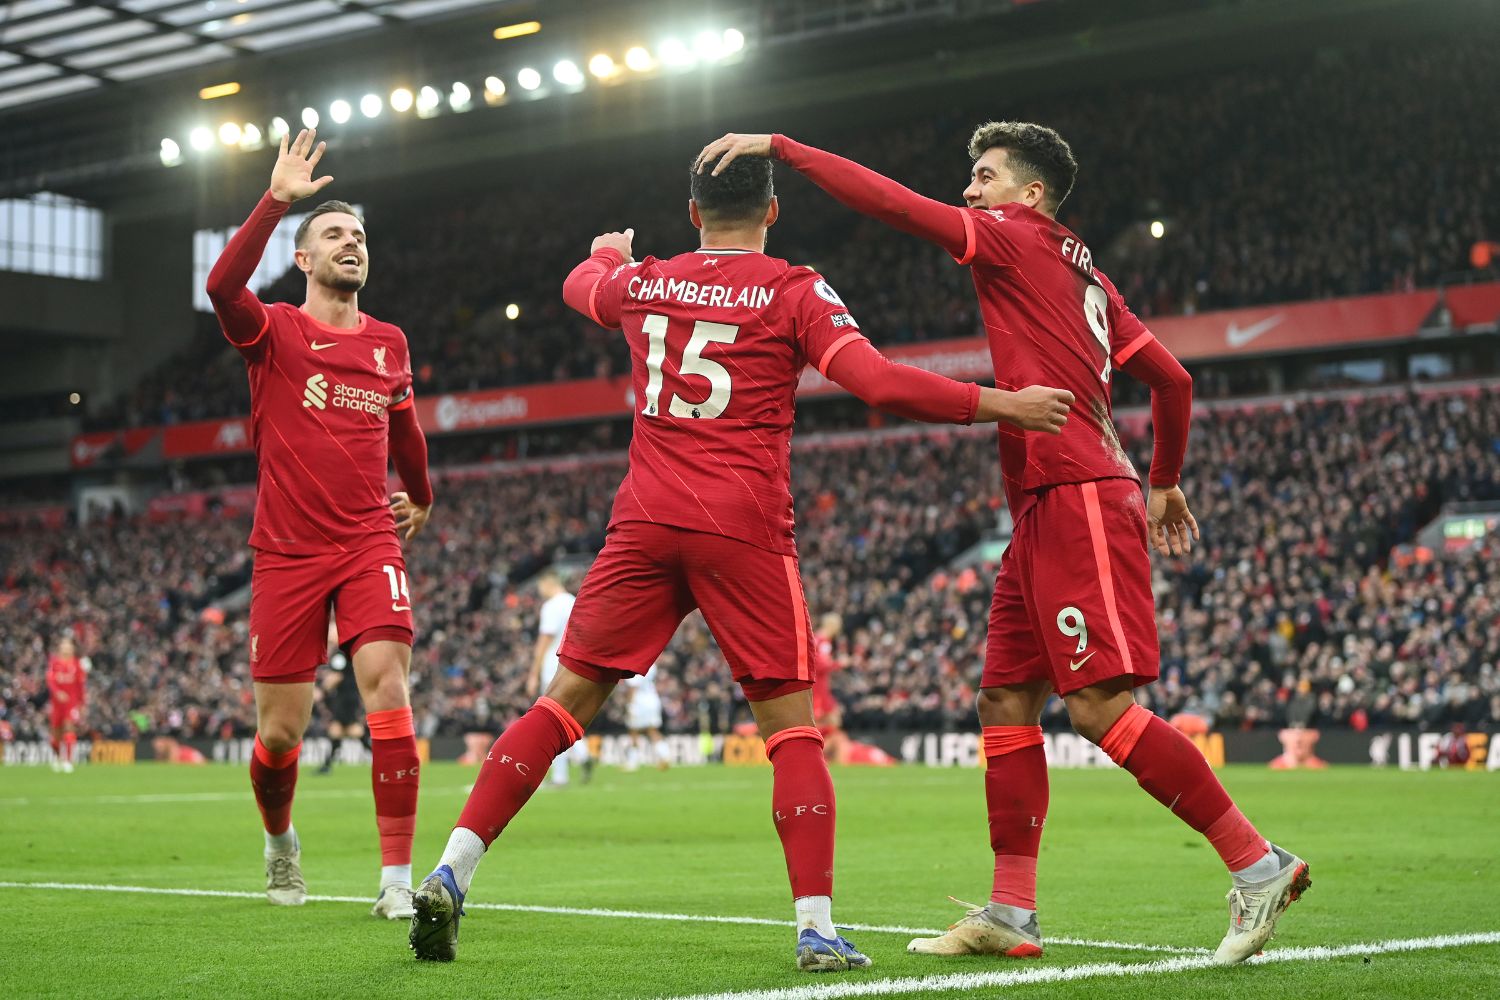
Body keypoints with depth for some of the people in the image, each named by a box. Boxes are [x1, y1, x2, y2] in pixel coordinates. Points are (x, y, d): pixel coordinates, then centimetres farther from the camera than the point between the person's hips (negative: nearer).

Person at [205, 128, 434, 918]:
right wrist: (275, 203, -28)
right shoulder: (275, 333, 0)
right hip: (287, 551, -2)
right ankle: (279, 841, 35)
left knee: (387, 687, -19)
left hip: (369, 543, 2)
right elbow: (223, 288, -23)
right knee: (280, 732, 3)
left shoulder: (389, 343, 11)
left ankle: (396, 878, -14)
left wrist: (421, 500, 41)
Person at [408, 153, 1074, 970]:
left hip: (645, 521, 3)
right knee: (791, 724, 3)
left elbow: (579, 286, 38)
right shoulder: (793, 292, 0)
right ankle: (816, 928, -4)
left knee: (568, 700, 8)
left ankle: (451, 872, 0)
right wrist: (1002, 405, -6)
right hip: (743, 531, -3)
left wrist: (609, 251, 61)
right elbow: (880, 383, -11)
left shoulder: (642, 283, 14)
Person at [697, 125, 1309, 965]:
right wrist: (1167, 481, 33)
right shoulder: (1086, 275, 20)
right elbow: (1172, 378, 21)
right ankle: (1012, 914, 10)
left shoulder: (1016, 239, -3)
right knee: (1006, 700, 8)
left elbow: (888, 200, -9)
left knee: (1099, 704, -13)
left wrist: (777, 145, -3)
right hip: (1048, 513, 10)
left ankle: (1258, 864, -10)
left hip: (1077, 501, -10)